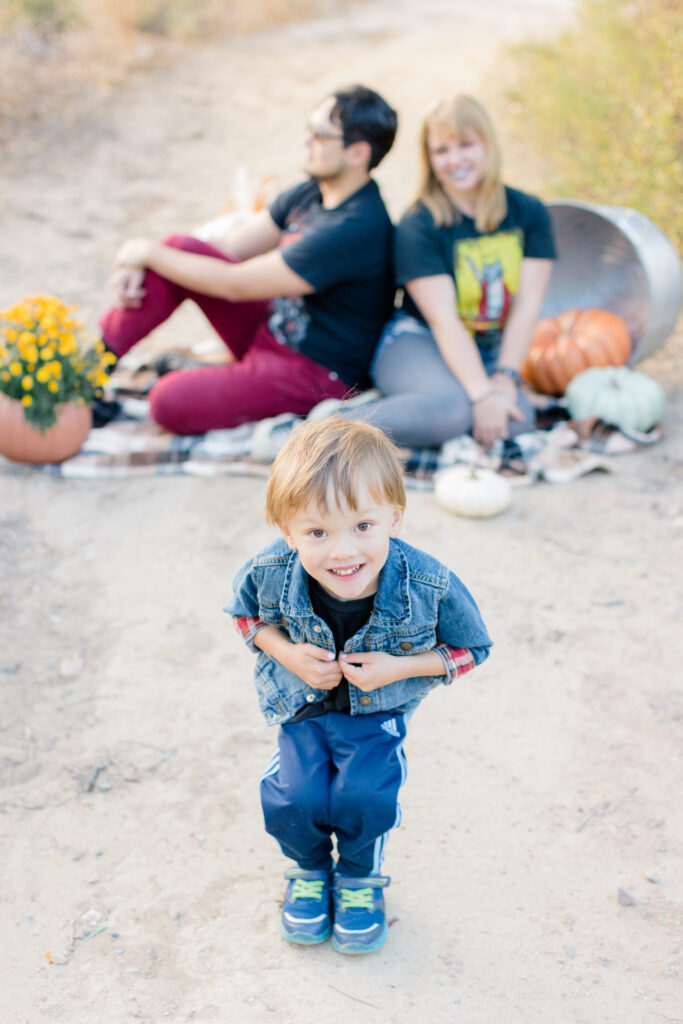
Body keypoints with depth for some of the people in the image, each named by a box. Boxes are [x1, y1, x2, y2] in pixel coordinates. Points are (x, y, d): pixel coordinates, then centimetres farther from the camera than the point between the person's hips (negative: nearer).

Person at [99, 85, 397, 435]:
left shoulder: (355, 229, -27)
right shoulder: (311, 193, 3)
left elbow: (235, 284, -22)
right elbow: (227, 249, 6)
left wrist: (150, 252, -10)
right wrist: (141, 265, -8)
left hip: (314, 375, -9)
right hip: (270, 329, 9)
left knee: (171, 401, -28)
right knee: (180, 246, -7)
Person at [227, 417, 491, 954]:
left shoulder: (430, 585, -30)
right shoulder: (270, 572, -27)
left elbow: (470, 649, -11)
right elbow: (246, 614, -1)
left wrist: (399, 667, -24)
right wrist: (287, 653, -20)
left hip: (378, 708, -1)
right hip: (302, 703, 1)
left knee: (365, 795, -19)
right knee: (291, 797, -14)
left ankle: (361, 878, 18)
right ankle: (310, 870, 24)